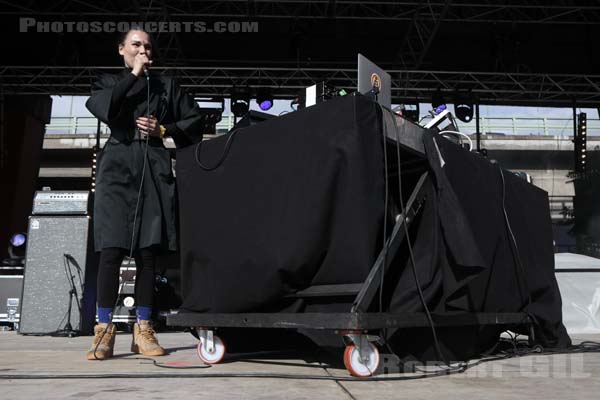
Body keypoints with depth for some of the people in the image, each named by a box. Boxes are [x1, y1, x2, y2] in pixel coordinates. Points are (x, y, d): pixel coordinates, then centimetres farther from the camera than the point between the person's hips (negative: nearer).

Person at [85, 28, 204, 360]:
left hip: (154, 169, 1)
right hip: (118, 167, -1)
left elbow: (194, 121, 16)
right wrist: (134, 75, 0)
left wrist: (163, 129, 1)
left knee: (148, 251, -2)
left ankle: (143, 329, 3)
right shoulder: (109, 82, 17)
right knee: (112, 250, -10)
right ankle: (104, 329, -4)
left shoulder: (166, 85, 20)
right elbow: (105, 109, -6)